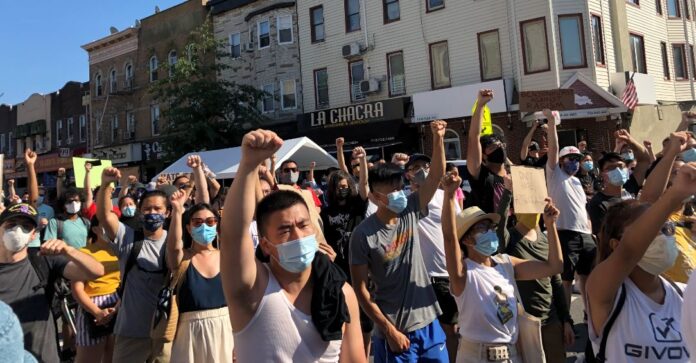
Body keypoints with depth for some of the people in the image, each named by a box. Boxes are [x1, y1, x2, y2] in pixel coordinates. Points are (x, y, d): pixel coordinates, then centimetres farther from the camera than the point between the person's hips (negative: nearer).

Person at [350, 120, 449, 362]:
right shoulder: (364, 234, -15)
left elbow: (437, 174, -7)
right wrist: (389, 330, -13)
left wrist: (438, 138, -20)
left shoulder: (410, 212, -2)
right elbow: (360, 289, -12)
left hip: (428, 322, 5)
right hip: (395, 330, -5)